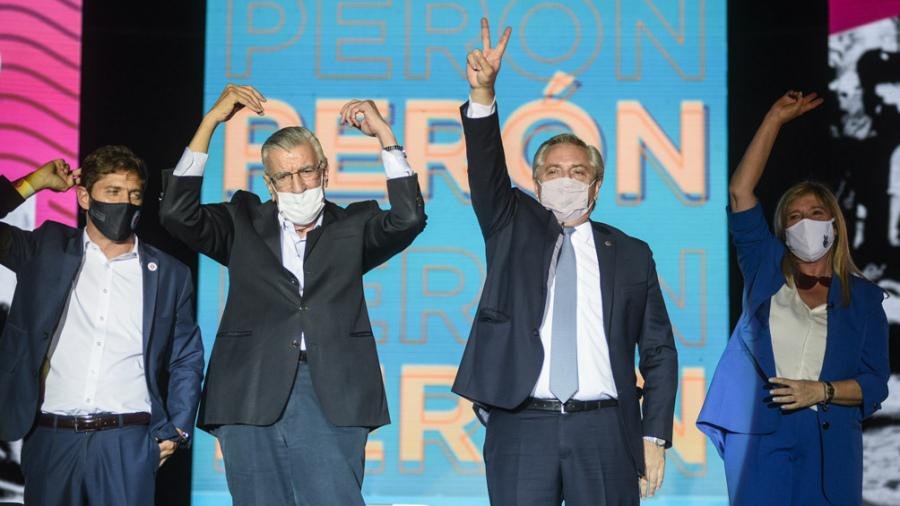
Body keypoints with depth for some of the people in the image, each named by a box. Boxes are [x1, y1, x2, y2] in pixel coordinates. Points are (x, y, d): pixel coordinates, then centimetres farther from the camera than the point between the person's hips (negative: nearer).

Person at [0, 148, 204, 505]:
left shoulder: (169, 274, 9)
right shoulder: (47, 250, 9)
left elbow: (187, 360, 13)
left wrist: (176, 431, 4)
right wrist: (36, 182, 3)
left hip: (129, 444, 0)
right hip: (51, 438, 1)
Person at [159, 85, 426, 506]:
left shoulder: (352, 227, 15)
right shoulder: (244, 222, 15)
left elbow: (409, 219, -2)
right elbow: (177, 214, 2)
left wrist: (384, 135, -2)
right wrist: (210, 122, 0)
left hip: (331, 397, 0)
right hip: (251, 399, 1)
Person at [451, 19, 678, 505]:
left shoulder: (631, 254, 10)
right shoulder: (514, 229, 11)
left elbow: (659, 353, 9)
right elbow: (487, 172, -7)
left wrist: (655, 437, 1)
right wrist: (482, 94, -23)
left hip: (604, 432, 1)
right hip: (522, 428, 0)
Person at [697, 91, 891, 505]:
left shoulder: (863, 297, 9)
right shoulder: (768, 270, 9)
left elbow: (875, 383, 5)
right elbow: (739, 193, 0)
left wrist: (822, 390, -13)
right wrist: (775, 119, 0)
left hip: (829, 443, 1)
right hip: (761, 436, 0)